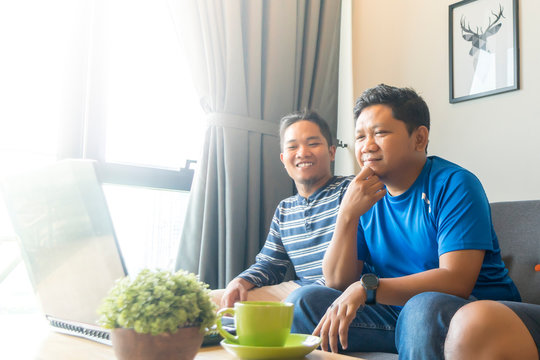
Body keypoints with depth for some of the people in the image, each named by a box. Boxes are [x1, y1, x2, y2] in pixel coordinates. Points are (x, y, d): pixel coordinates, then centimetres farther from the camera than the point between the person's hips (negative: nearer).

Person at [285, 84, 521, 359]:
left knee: (424, 306, -38)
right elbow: (337, 283, -1)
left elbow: (457, 280, -22)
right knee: (303, 301, -11)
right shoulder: (364, 197, 5)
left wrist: (366, 287, -29)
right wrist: (347, 214, -16)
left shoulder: (454, 184, -11)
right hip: (397, 313, 5)